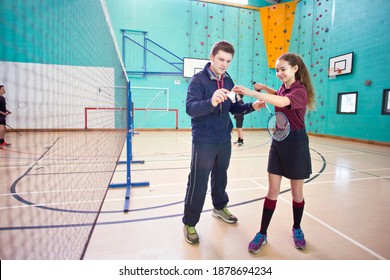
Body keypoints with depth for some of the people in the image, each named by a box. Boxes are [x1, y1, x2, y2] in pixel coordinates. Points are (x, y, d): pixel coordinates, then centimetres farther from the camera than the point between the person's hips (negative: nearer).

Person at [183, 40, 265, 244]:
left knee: (220, 177, 20)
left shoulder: (228, 81, 7)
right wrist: (211, 102, -43)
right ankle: (189, 223, 17)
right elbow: (190, 108, -25)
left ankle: (220, 207, 43)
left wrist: (252, 106, -6)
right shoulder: (198, 79, -12)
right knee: (198, 183, 1)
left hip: (224, 140, 6)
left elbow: (234, 108, 12)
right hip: (204, 141, -6)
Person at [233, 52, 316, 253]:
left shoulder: (300, 91, -15)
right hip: (278, 142, 6)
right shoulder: (283, 89, 8)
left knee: (297, 192, 10)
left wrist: (250, 92, -44)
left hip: (296, 144, -6)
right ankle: (262, 233, 14)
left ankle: (297, 229, 33)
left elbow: (282, 102, -38)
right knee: (272, 191, 6)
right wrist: (264, 88, 15)